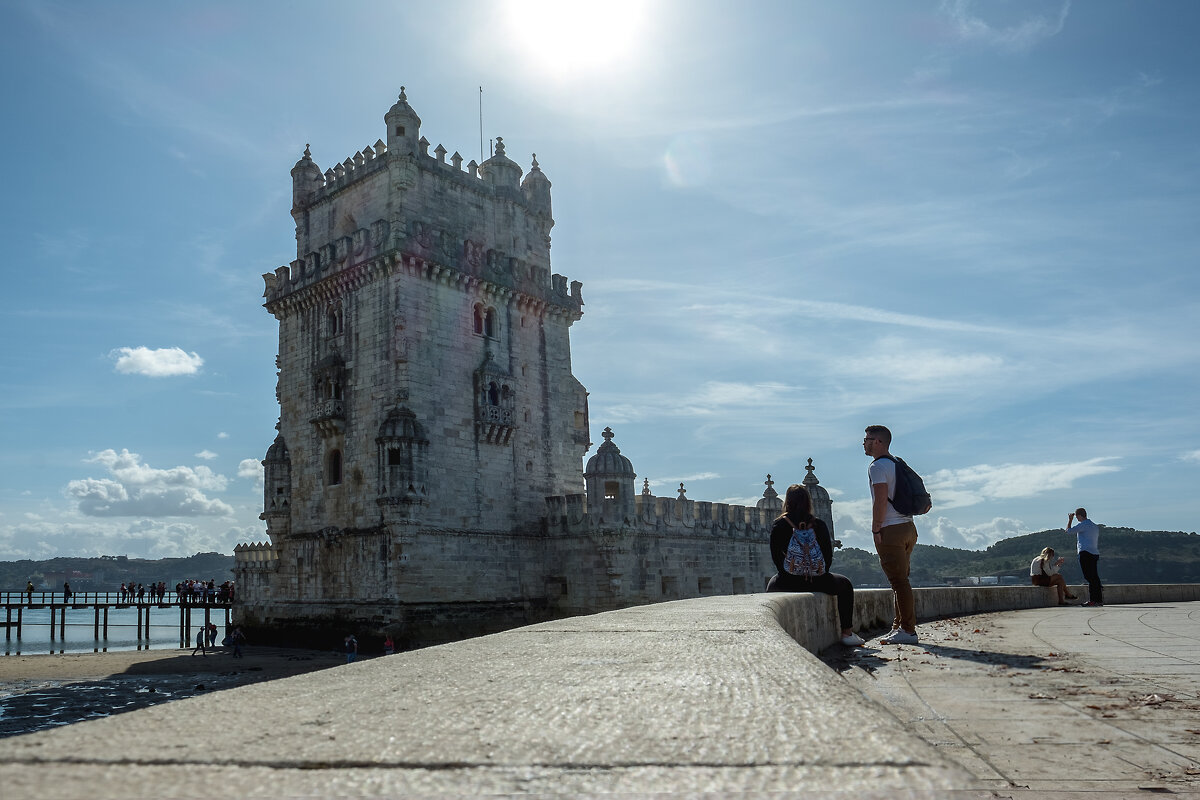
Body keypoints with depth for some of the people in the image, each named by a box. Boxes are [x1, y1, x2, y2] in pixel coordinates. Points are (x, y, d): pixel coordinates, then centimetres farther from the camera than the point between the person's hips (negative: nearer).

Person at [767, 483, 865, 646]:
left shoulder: (778, 526, -3)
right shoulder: (819, 525, -1)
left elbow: (776, 557, 0)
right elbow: (828, 556, 3)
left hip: (787, 583, 0)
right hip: (816, 582, 0)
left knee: (772, 584, 35)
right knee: (845, 584, 28)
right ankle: (847, 633, 23)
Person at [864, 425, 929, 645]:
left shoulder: (877, 467, -10)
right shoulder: (898, 465, 19)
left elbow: (881, 500, -19)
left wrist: (875, 529, -15)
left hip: (890, 530, -10)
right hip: (908, 528, 10)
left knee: (899, 581, -8)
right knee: (901, 580, 13)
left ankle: (908, 630, -8)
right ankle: (900, 627, 17)